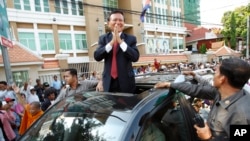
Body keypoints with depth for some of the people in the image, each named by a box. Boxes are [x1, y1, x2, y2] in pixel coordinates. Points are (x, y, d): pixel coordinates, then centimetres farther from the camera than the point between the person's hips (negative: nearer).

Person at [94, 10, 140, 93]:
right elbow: (97, 56, -7)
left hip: (126, 81, -1)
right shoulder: (103, 38, 6)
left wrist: (120, 41, -18)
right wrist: (112, 42, -18)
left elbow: (135, 57, -11)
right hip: (109, 82, 1)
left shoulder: (131, 38, 2)